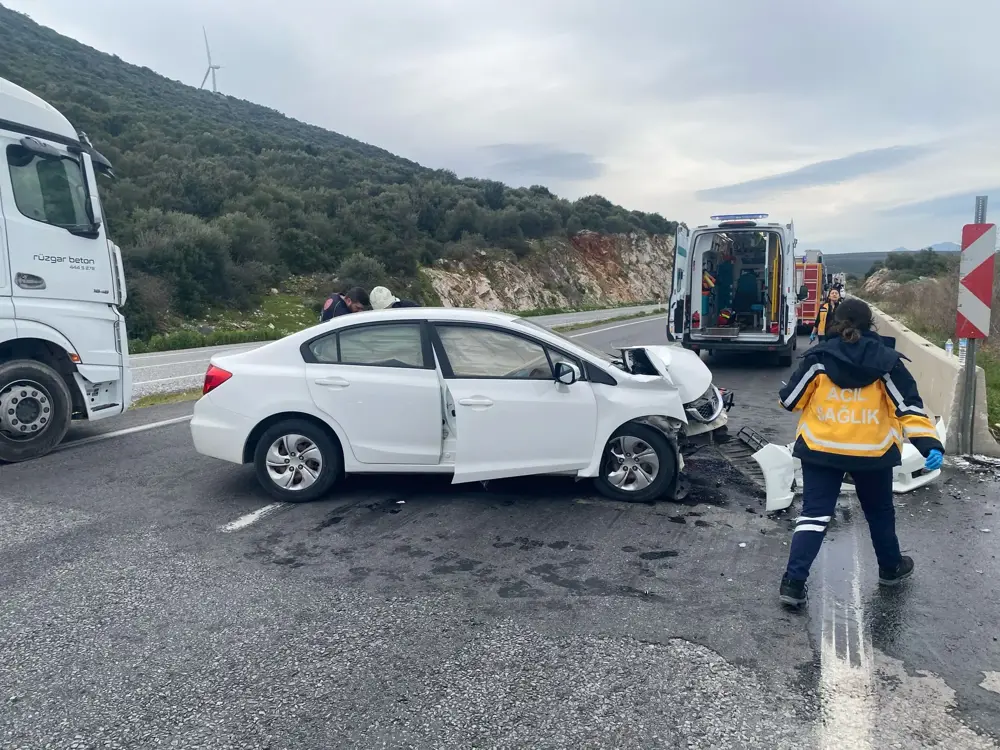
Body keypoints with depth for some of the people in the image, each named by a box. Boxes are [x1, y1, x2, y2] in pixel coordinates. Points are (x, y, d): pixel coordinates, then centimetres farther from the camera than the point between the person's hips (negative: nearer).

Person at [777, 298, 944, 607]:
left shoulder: (819, 357, -7)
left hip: (821, 448, -1)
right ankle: (891, 568, 44)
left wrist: (786, 394, 20)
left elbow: (790, 400, -3)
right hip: (872, 451, 1)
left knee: (814, 513, 3)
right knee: (879, 511, 23)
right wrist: (930, 444, -11)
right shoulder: (887, 360, -4)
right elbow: (908, 405, -10)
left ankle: (793, 582, -5)